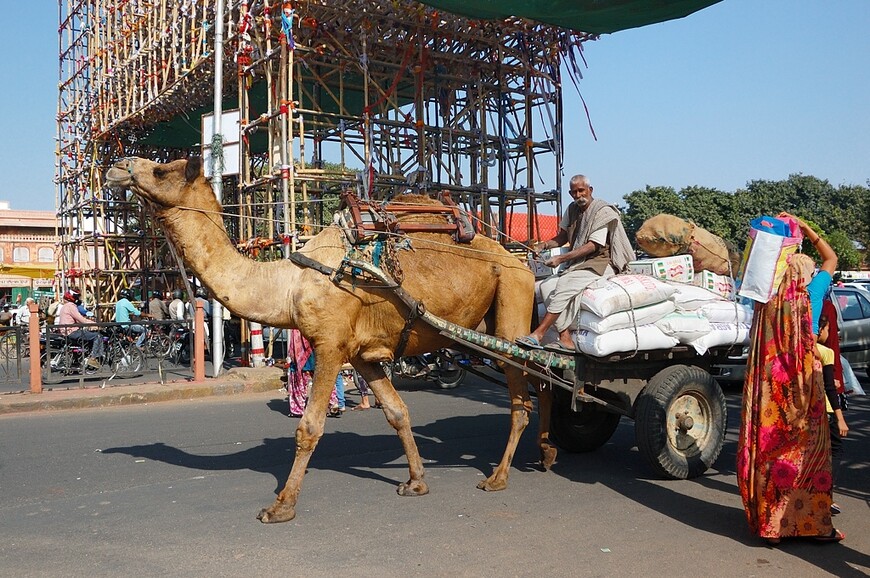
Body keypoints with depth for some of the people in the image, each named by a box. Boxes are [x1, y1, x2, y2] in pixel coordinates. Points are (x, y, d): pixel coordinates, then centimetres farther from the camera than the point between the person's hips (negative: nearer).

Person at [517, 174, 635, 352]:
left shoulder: (603, 212, -10)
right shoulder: (572, 210, 13)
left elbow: (592, 246, -17)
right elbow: (562, 237, 17)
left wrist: (561, 258, -23)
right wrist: (543, 245, -5)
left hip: (600, 263, -7)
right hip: (579, 264, 7)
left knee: (565, 283, -29)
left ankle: (538, 334, -28)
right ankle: (565, 339, -23)